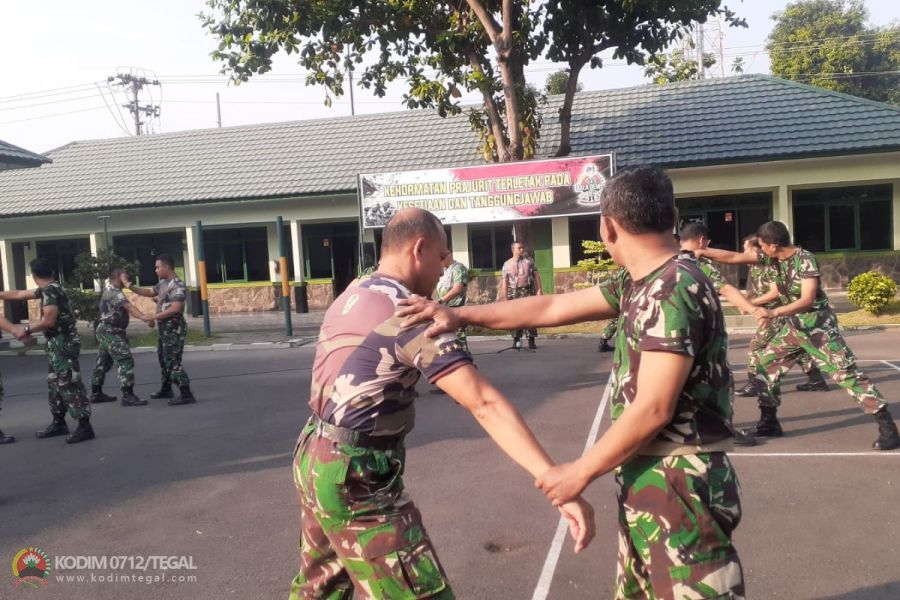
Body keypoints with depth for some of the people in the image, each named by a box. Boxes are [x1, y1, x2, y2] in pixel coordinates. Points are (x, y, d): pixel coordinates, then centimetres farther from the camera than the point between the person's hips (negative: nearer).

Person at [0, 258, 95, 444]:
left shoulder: (50, 290, -16)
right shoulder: (48, 289, 14)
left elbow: (49, 321, -22)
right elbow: (19, 294, 27)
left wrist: (26, 329, -8)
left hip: (63, 343, -10)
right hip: (58, 343, 10)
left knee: (69, 384, -10)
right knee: (55, 382, 17)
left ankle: (84, 426, -9)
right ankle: (58, 423, 27)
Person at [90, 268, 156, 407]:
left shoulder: (110, 289, 16)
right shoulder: (114, 292, -16)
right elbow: (128, 306, -35)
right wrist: (143, 317, -49)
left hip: (107, 331, 11)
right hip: (111, 332, -11)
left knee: (103, 362, 17)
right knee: (125, 360, -16)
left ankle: (96, 393, 26)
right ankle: (127, 395, -20)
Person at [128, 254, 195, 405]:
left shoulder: (177, 285, -19)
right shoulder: (163, 283, 12)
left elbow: (175, 308, -27)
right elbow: (149, 292, 27)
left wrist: (154, 317, -23)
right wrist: (130, 286, 16)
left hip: (174, 328, -10)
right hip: (165, 328, 10)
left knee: (172, 362, -10)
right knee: (163, 358, 21)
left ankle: (187, 395, -8)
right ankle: (166, 389, 35)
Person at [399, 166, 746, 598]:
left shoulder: (673, 291, -21)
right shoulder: (642, 283, 8)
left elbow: (653, 410, -24)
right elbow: (551, 308, 13)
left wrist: (580, 472, -13)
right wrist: (461, 315, 12)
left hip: (679, 485, -10)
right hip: (646, 479, 10)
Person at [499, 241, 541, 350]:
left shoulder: (529, 261, 8)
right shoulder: (507, 264, 5)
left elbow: (536, 276, 7)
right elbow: (504, 281, 3)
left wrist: (539, 290, -2)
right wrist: (505, 297, -3)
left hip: (528, 291, 0)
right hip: (514, 293, 0)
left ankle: (531, 341, 1)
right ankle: (516, 340, 13)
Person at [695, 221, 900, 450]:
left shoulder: (805, 260, -22)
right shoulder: (771, 257, -2)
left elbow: (807, 299, -31)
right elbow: (734, 257, 1)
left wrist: (774, 313, -43)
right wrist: (701, 251, -2)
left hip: (818, 326, -7)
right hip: (793, 326, 7)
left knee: (846, 373, -9)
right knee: (766, 364, 6)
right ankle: (769, 422, 15)